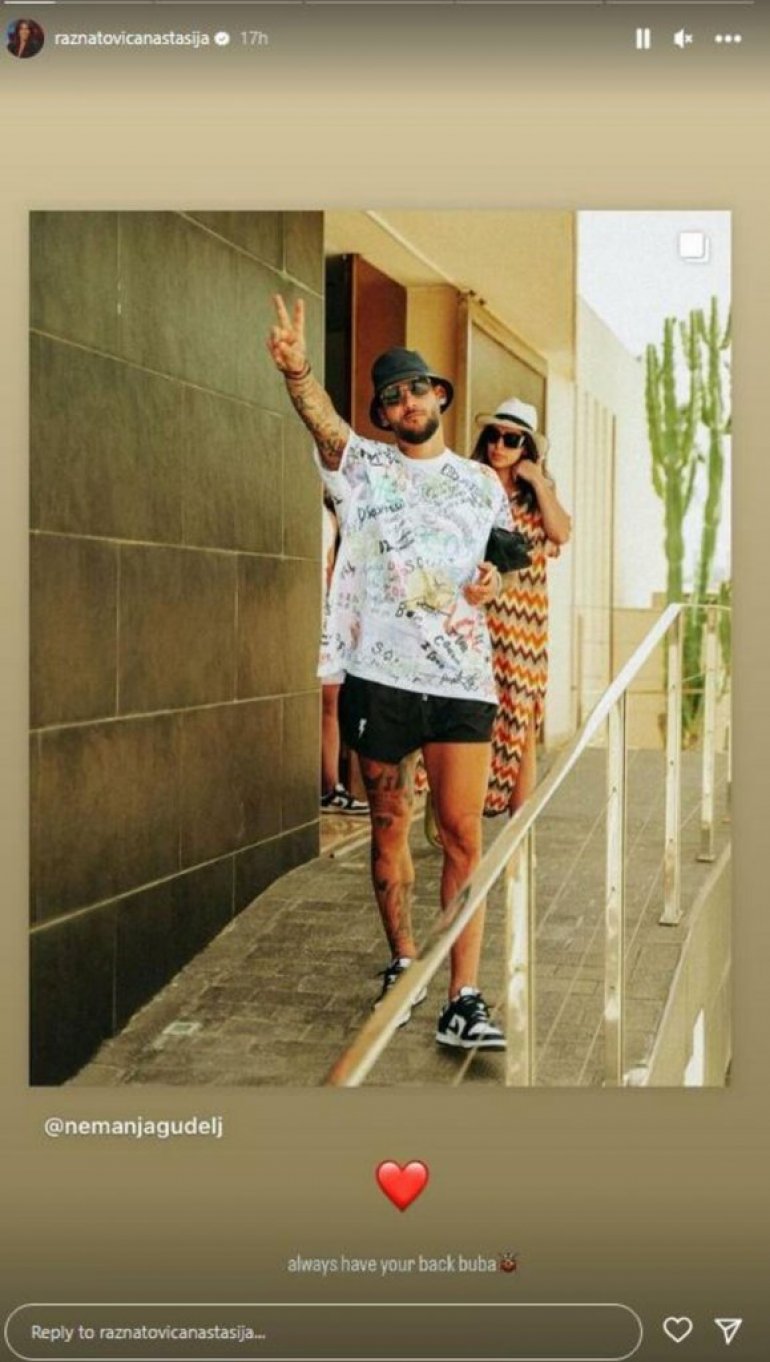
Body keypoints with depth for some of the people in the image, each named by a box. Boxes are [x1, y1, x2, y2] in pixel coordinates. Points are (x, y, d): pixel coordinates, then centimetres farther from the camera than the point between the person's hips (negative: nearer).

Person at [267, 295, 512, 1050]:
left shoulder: (484, 484, 13)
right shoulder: (364, 466, 4)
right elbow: (323, 422, -17)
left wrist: (493, 578, -1)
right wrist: (297, 370, -39)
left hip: (462, 676, 1)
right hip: (379, 672, -1)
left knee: (462, 832, -6)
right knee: (389, 825, 10)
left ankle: (463, 999, -6)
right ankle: (403, 961, 29)